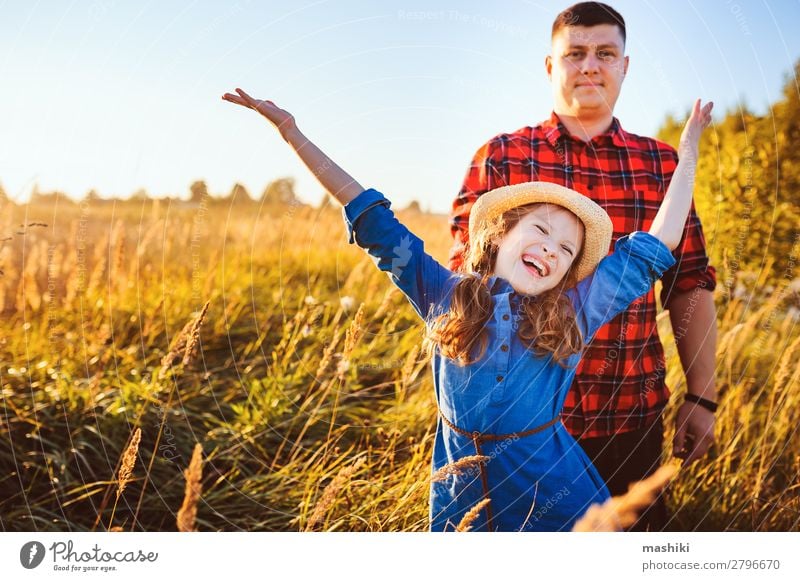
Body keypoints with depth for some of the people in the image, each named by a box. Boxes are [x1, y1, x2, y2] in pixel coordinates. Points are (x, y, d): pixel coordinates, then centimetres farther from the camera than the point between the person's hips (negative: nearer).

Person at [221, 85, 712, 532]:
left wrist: (689, 150, 11)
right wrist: (294, 133, 0)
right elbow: (373, 221, -2)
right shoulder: (446, 297, -3)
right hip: (461, 503, 1)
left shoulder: (574, 313, -3)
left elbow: (656, 246, 4)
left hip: (557, 504, 0)